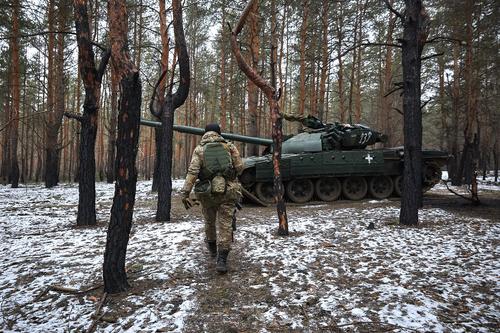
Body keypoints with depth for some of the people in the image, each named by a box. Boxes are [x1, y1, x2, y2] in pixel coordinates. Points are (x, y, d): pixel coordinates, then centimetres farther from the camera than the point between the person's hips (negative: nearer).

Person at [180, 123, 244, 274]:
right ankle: (222, 260, -3)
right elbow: (240, 167, -1)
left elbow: (192, 172, -9)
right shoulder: (229, 146, 3)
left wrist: (185, 194, -12)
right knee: (225, 225, 3)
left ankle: (212, 248, 44)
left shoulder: (199, 149, 2)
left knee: (209, 221, 22)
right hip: (228, 191, -1)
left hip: (207, 191, 1)